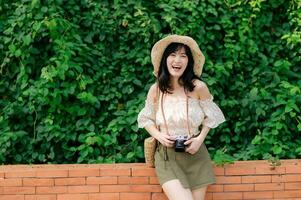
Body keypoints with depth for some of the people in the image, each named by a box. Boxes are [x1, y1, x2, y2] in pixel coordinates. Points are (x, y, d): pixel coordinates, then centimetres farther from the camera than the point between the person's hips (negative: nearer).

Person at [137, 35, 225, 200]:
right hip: (167, 156, -1)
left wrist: (200, 138, -6)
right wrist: (158, 135, -8)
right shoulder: (155, 90, -5)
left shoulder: (198, 87, -9)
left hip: (195, 154, 1)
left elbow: (210, 116, 7)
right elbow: (146, 119, 10)